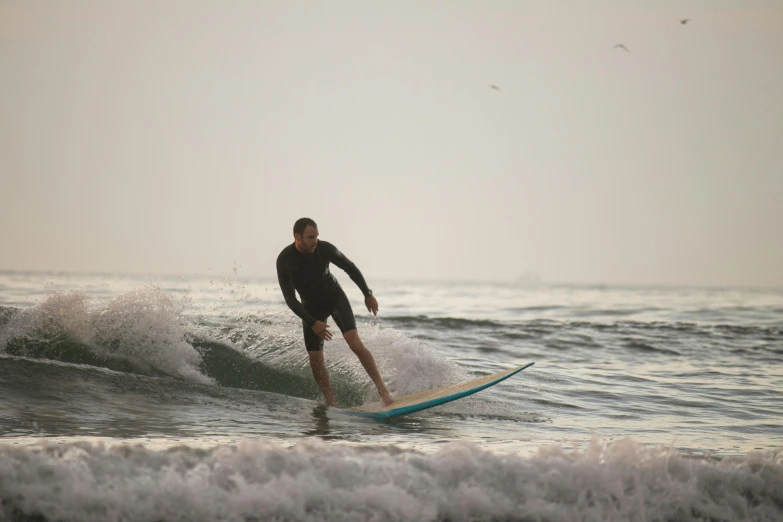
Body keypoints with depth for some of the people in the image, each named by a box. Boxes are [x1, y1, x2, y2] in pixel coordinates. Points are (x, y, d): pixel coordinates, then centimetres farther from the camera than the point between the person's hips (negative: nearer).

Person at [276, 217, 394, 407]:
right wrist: (312, 323, -28)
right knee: (315, 361, -5)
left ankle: (383, 391, -21)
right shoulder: (284, 260, -25)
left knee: (355, 343, -21)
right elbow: (290, 298, -22)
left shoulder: (325, 249, -21)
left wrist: (368, 294, 1)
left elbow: (350, 268, -3)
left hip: (336, 298, -1)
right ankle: (332, 404, 12)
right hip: (311, 308, 1)